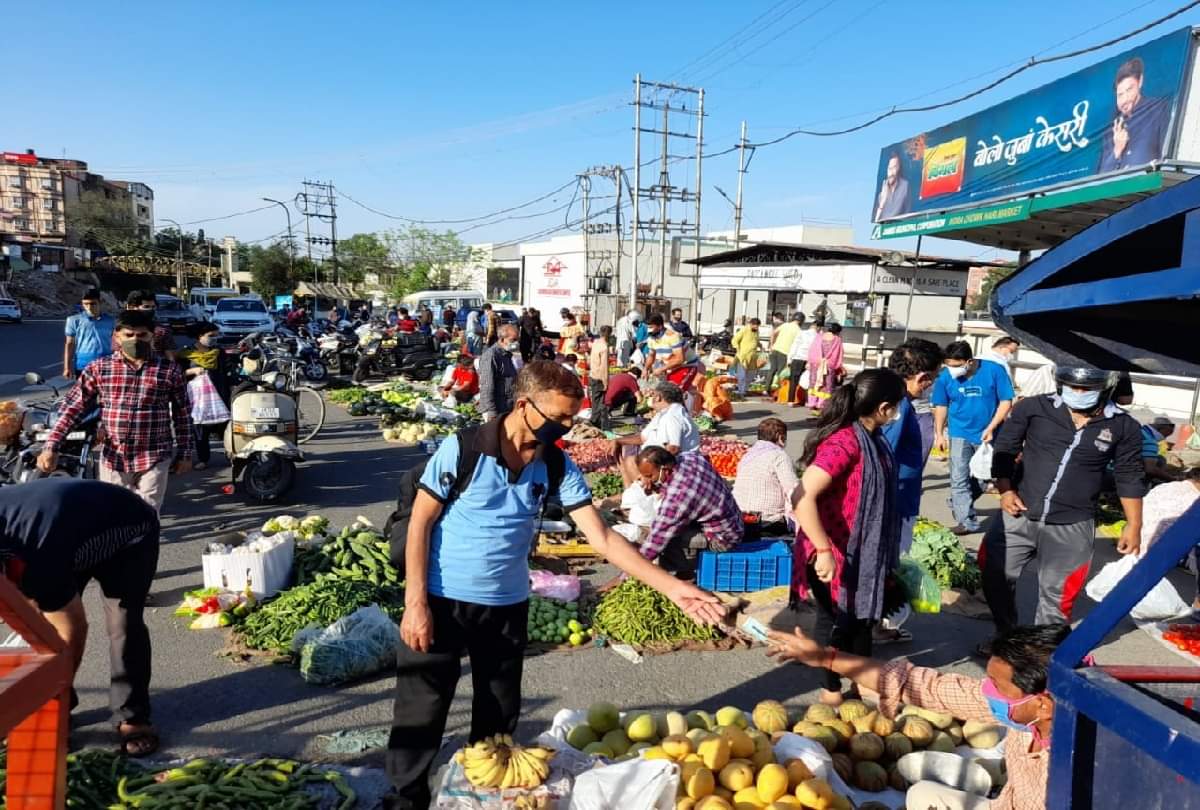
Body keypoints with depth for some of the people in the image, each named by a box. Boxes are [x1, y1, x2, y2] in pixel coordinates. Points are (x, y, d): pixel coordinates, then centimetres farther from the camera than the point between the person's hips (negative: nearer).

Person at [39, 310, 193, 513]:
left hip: (154, 458, -2)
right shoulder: (98, 368, 1)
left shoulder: (169, 370, -2)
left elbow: (183, 414, 4)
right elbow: (72, 409, 1)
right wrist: (51, 447, -8)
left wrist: (184, 453, 5)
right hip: (113, 458, 2)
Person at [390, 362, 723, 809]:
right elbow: (420, 523, -10)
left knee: (498, 718, 16)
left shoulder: (559, 467, -6)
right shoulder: (462, 448, -17)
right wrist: (415, 603, -14)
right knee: (420, 714, 6)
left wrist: (670, 587, -13)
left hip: (507, 606, 4)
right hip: (441, 601, -3)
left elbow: (602, 538, -7)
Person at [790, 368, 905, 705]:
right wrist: (824, 550, -33)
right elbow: (803, 497, -36)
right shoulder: (843, 443, -29)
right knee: (836, 621, 9)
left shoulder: (869, 437, 1)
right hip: (834, 554, -9)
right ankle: (831, 690, 30)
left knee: (862, 615, 23)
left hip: (861, 550, 9)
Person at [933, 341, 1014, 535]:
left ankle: (960, 504, 35)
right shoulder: (945, 376, -11)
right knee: (959, 479, -4)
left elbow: (1006, 402, -7)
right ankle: (966, 521, 4)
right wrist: (939, 434, 2)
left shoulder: (993, 371, -15)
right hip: (959, 435, 0)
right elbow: (941, 407, 2)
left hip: (986, 436, 0)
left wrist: (991, 428, -14)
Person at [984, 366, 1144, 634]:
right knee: (995, 577, 9)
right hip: (1018, 516, 1)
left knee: (1055, 595, 7)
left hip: (1071, 527, -1)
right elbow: (1005, 448, 3)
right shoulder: (1034, 408, -6)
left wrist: (1133, 524, 8)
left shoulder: (1124, 426, -3)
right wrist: (1005, 490, -7)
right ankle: (1005, 636, 34)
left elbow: (1129, 476, 7)